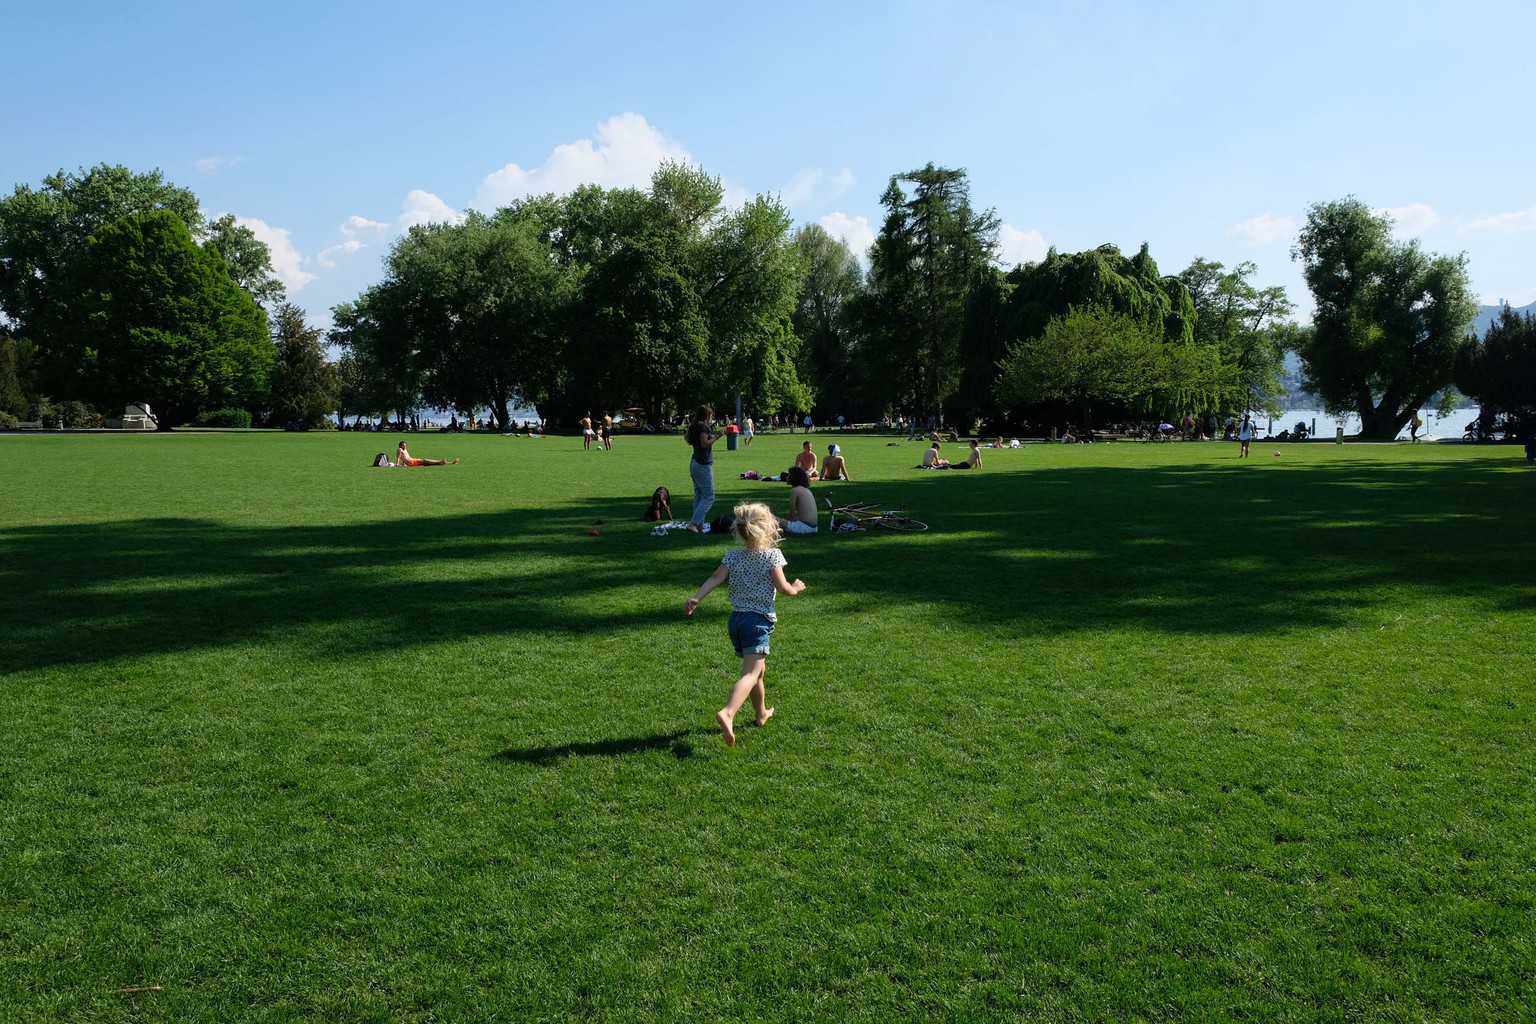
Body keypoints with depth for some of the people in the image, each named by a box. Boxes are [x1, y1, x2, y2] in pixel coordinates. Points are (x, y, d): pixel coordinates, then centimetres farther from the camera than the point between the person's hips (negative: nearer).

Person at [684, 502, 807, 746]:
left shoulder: (732, 556, 7)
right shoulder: (772, 555, -6)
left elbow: (715, 579, -6)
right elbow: (783, 588, -9)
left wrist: (695, 599, -13)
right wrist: (796, 588, 11)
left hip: (735, 619, 7)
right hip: (759, 620, -7)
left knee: (758, 669, 25)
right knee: (751, 673, -16)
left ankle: (762, 713, 41)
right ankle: (727, 713, -39)